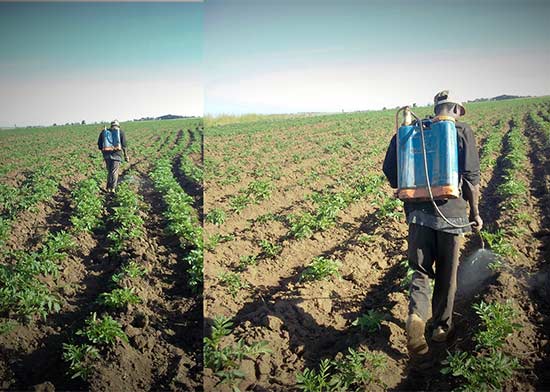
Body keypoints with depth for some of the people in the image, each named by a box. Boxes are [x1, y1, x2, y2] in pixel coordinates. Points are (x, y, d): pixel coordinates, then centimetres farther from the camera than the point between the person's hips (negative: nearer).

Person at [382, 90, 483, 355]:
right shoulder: (463, 131, -2)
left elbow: (389, 167, 3)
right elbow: (470, 176, -8)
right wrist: (475, 212, 3)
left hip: (419, 212, 2)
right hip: (451, 211, -2)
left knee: (421, 270, 10)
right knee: (447, 274, 14)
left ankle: (416, 315, -16)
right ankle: (441, 327, 26)